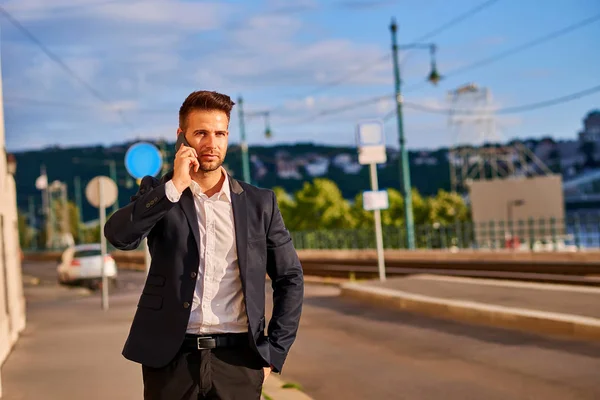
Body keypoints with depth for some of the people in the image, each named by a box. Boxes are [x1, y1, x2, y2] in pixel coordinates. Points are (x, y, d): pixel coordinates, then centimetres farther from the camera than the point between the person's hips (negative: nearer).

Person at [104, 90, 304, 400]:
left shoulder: (260, 203, 7)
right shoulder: (159, 192, 5)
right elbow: (119, 235, -13)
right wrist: (174, 186, -17)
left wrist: (274, 351, 4)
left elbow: (290, 278, 11)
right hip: (171, 357, -1)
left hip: (237, 359, 1)